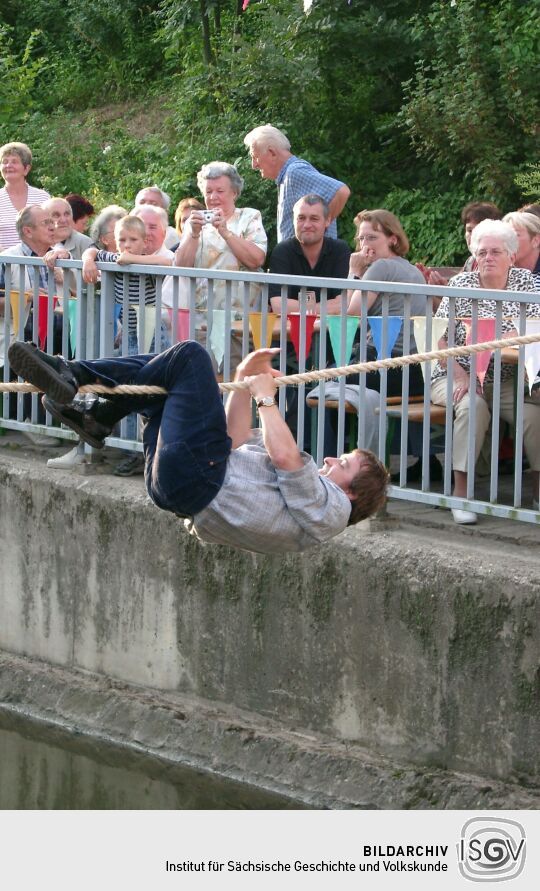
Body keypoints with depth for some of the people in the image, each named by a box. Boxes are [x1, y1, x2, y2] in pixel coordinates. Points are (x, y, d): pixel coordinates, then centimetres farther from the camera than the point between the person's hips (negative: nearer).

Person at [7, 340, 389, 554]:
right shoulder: (307, 490, 28)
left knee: (189, 356, -7)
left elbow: (285, 456, -16)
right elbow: (239, 442, 29)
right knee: (164, 367, 17)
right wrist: (245, 383, 21)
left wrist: (266, 398, -3)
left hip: (200, 481, -10)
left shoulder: (329, 508, 1)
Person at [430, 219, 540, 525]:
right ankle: (461, 492, -27)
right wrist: (461, 377, -20)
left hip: (508, 381, 2)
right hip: (458, 376, -2)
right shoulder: (460, 285, 0)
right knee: (473, 406, -33)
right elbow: (439, 340, -5)